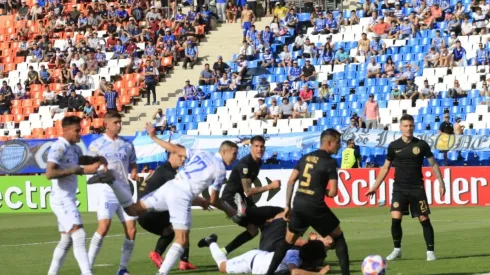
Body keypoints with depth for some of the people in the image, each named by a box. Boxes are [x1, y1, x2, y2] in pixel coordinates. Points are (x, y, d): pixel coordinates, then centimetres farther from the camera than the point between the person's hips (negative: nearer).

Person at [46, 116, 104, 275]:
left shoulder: (73, 148, 11)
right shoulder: (59, 148, -17)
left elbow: (81, 159, 32)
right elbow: (49, 173, -29)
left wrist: (96, 160, 9)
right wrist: (77, 170, -31)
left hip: (68, 199, 10)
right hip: (62, 199, -10)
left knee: (66, 240, 15)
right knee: (79, 235, -18)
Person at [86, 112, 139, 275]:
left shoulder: (127, 144, 12)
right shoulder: (97, 145, 0)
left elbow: (133, 163, 21)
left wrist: (134, 172, -2)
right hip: (107, 191, -5)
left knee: (131, 230, 0)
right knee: (104, 227, -20)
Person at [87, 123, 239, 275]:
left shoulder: (201, 154, 19)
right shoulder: (220, 170, 3)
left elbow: (174, 149, 17)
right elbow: (214, 200, 5)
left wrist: (154, 138, 27)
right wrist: (228, 211, 22)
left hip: (169, 187, 6)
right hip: (181, 196, -6)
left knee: (132, 209, 15)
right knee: (182, 241, 1)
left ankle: (110, 181, -8)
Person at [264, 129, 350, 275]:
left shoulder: (305, 158, 12)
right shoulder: (330, 162, -7)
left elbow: (290, 182, 11)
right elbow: (333, 192, -12)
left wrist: (287, 206, 14)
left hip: (298, 206, 5)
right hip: (315, 208, -5)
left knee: (288, 241, 18)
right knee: (338, 237, 13)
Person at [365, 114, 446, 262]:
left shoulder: (421, 144, -2)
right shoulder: (394, 146, 1)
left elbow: (433, 164, 5)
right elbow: (385, 168, 9)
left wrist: (441, 183, -2)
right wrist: (375, 187, 7)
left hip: (417, 188, 0)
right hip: (399, 188, 0)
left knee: (424, 219, -1)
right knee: (395, 219, -11)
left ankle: (430, 251, 9)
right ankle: (397, 250, 5)